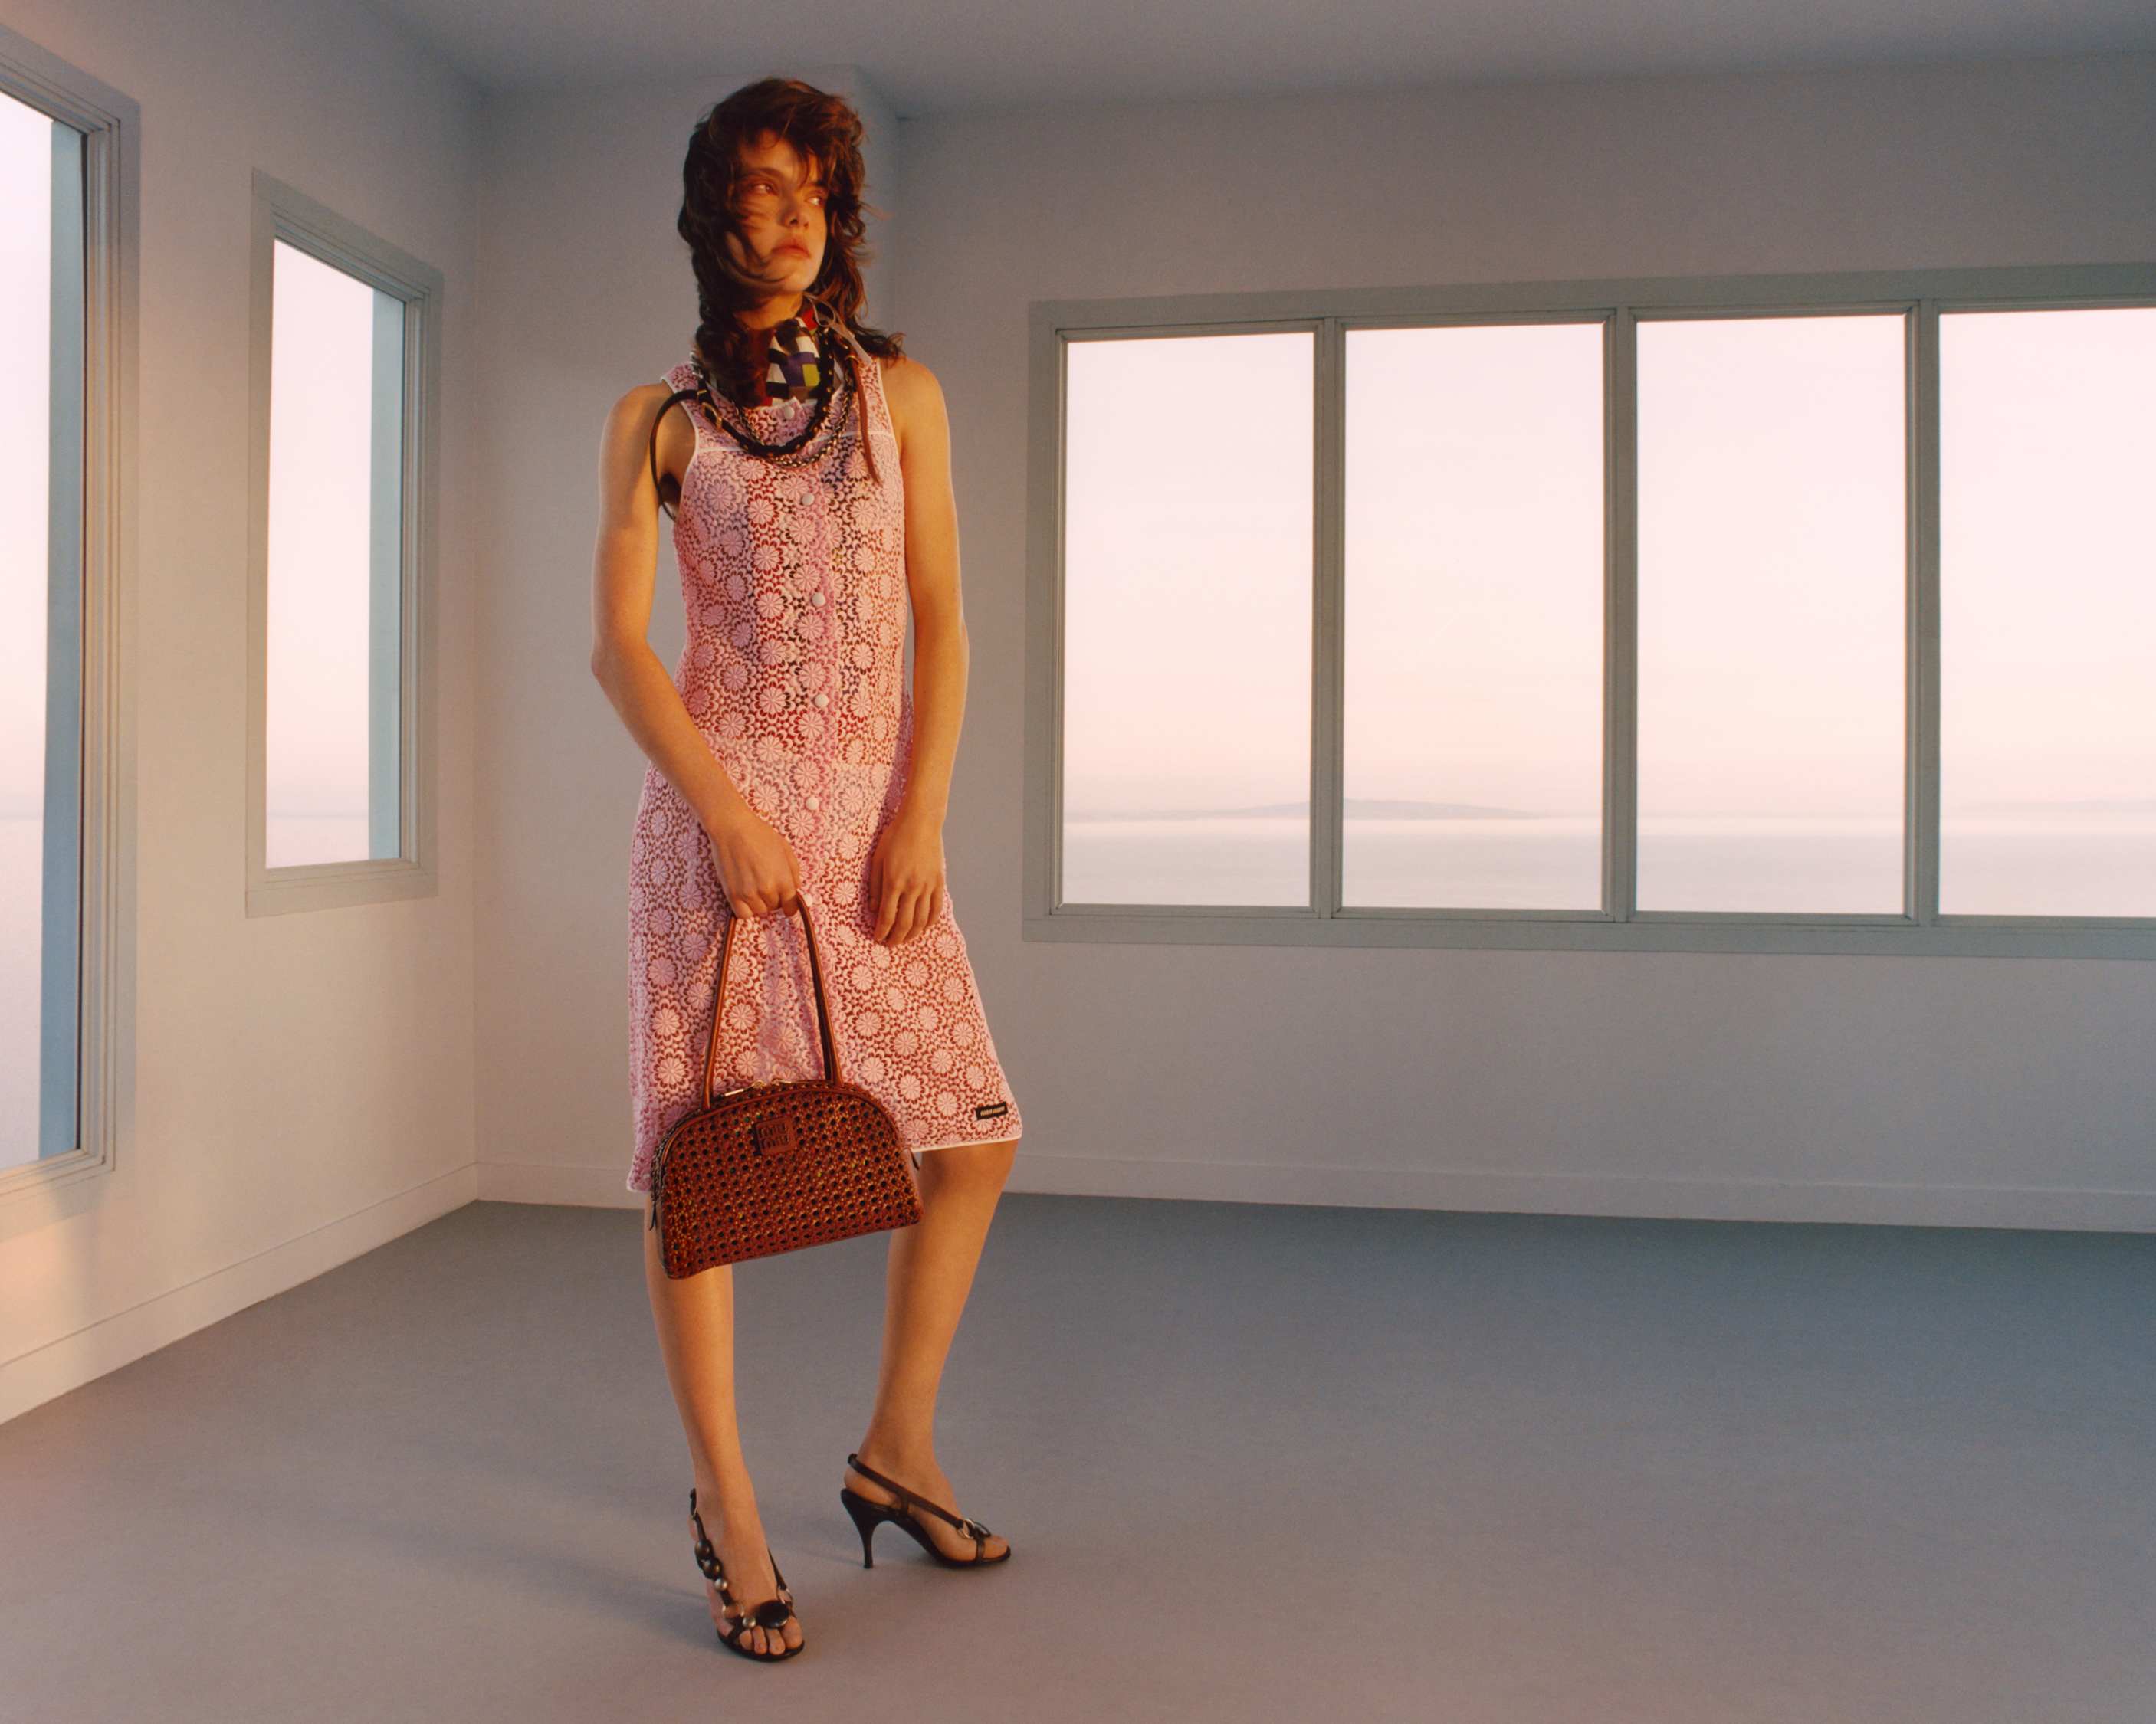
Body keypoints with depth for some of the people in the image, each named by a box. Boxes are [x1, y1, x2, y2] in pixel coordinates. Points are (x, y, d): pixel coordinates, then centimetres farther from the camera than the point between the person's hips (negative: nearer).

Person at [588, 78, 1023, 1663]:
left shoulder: (901, 391, 12)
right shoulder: (658, 418, 7)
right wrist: (726, 811, -13)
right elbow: (618, 643, 0)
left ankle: (899, 1447, 23)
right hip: (719, 804, -2)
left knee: (976, 1140, 3)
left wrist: (922, 815, -4)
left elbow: (942, 623, 7)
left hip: (873, 808, 3)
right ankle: (729, 1508, 14)